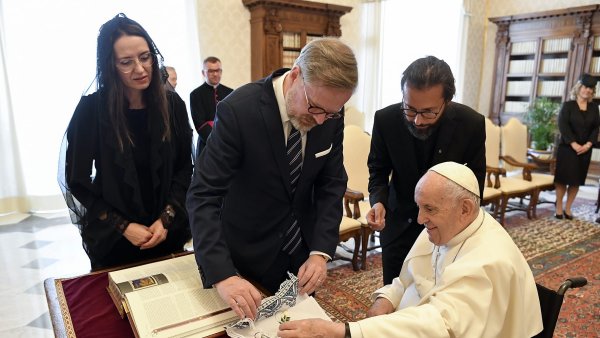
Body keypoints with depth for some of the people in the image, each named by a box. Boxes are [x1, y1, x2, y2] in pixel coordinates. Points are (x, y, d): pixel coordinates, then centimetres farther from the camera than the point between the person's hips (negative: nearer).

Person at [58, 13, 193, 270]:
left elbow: (185, 168, -1)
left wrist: (167, 218, -12)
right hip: (112, 238, -1)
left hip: (168, 232, 2)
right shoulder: (91, 109, -12)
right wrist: (122, 226, -12)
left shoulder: (172, 104, -6)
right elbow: (76, 181, -6)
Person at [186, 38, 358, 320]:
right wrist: (222, 275, -36)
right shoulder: (239, 110, -27)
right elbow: (203, 196, -27)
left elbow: (331, 183, -6)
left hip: (303, 249, 5)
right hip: (248, 254, -4)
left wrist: (321, 251, -16)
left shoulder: (331, 113, -12)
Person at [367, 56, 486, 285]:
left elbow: (475, 183, -4)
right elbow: (378, 172, -5)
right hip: (399, 224, 1)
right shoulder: (386, 119, -18)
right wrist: (378, 202, -25)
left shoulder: (471, 124, -18)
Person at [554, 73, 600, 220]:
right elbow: (563, 126, -10)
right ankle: (559, 207, 7)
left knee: (576, 180, 6)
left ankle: (568, 208, 15)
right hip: (567, 147, -4)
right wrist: (574, 144, -18)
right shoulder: (568, 105, -2)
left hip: (585, 149, 4)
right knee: (563, 178, -3)